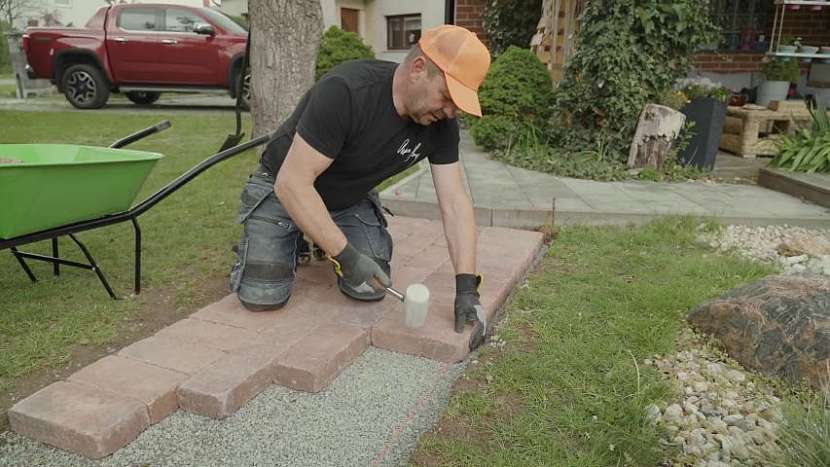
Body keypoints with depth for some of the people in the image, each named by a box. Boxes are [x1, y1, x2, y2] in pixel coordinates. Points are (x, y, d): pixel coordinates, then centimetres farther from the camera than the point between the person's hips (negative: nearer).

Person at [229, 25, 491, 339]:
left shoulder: (441, 122, -15)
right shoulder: (345, 92, -34)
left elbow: (455, 204, -14)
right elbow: (293, 183, -33)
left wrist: (466, 286, -22)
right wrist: (347, 256, -34)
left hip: (351, 199, 5)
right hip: (285, 191, -4)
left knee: (371, 288, -15)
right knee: (262, 297, -17)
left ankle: (325, 240, 16)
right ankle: (298, 240, 14)